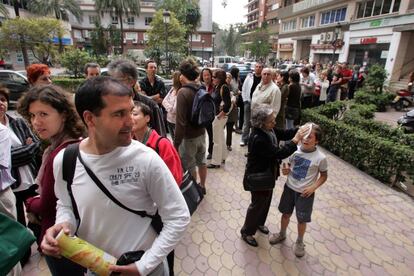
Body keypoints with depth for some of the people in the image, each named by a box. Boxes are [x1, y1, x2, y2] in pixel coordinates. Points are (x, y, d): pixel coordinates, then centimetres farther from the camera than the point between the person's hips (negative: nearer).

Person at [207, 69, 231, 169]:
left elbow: (228, 104, -24)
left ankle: (216, 162, 14)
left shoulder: (224, 88, -18)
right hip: (216, 115, 9)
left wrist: (220, 115, -17)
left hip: (220, 117, -9)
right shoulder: (217, 87, 8)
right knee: (221, 138, 19)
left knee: (217, 140, 1)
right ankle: (222, 157, 34)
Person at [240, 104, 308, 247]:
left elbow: (284, 133, 3)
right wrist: (296, 140, -29)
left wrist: (300, 129, -11)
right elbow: (279, 153, -32)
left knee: (266, 201, 26)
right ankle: (246, 232, 34)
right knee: (257, 204, 11)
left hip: (268, 174, 9)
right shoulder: (258, 139, -35)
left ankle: (259, 223, 53)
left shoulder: (268, 129, -8)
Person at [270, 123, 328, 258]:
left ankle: (299, 242, 40)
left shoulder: (320, 158, -17)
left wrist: (313, 187, -15)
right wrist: (286, 170, -14)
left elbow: (324, 176, -3)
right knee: (286, 213, 19)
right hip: (289, 188, 3)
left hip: (305, 193, -3)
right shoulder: (295, 150, -8)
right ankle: (282, 234, 45)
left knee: (302, 220, 14)